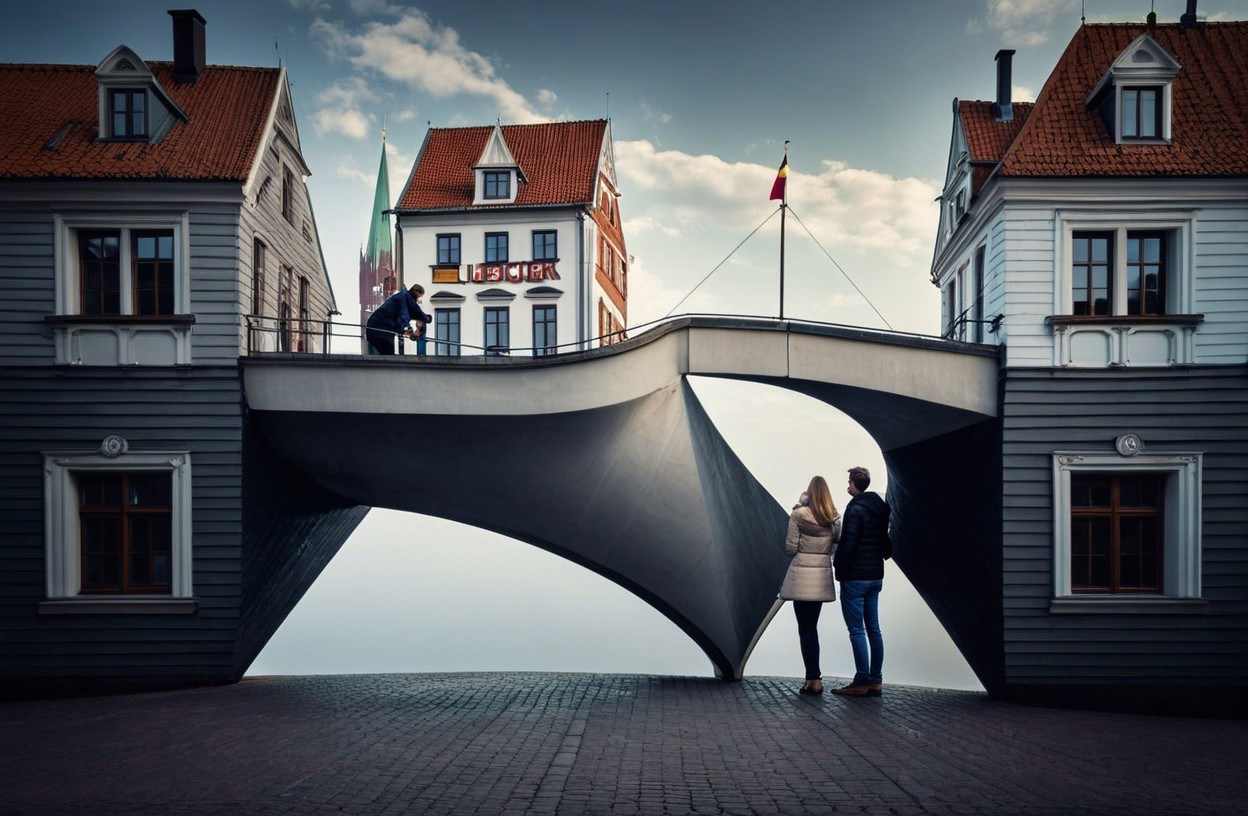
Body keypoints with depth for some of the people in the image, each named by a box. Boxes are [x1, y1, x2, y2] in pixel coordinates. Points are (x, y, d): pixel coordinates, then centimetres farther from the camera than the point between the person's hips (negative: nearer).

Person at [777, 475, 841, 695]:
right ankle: (813, 677, 16)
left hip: (802, 575, -5)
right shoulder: (835, 518, 3)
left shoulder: (798, 515, -10)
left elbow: (790, 548, -8)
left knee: (806, 629, 1)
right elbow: (837, 549, 6)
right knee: (811, 627, 15)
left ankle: (814, 679, 0)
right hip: (822, 576, 5)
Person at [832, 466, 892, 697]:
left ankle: (861, 682, -2)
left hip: (855, 578, -8)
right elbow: (887, 543, 15)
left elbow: (847, 544, -19)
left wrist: (838, 565, -7)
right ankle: (876, 681, 14)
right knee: (873, 629, 11)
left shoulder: (855, 509, -16)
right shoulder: (880, 509, 10)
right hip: (876, 576, 8)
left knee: (857, 630, -3)